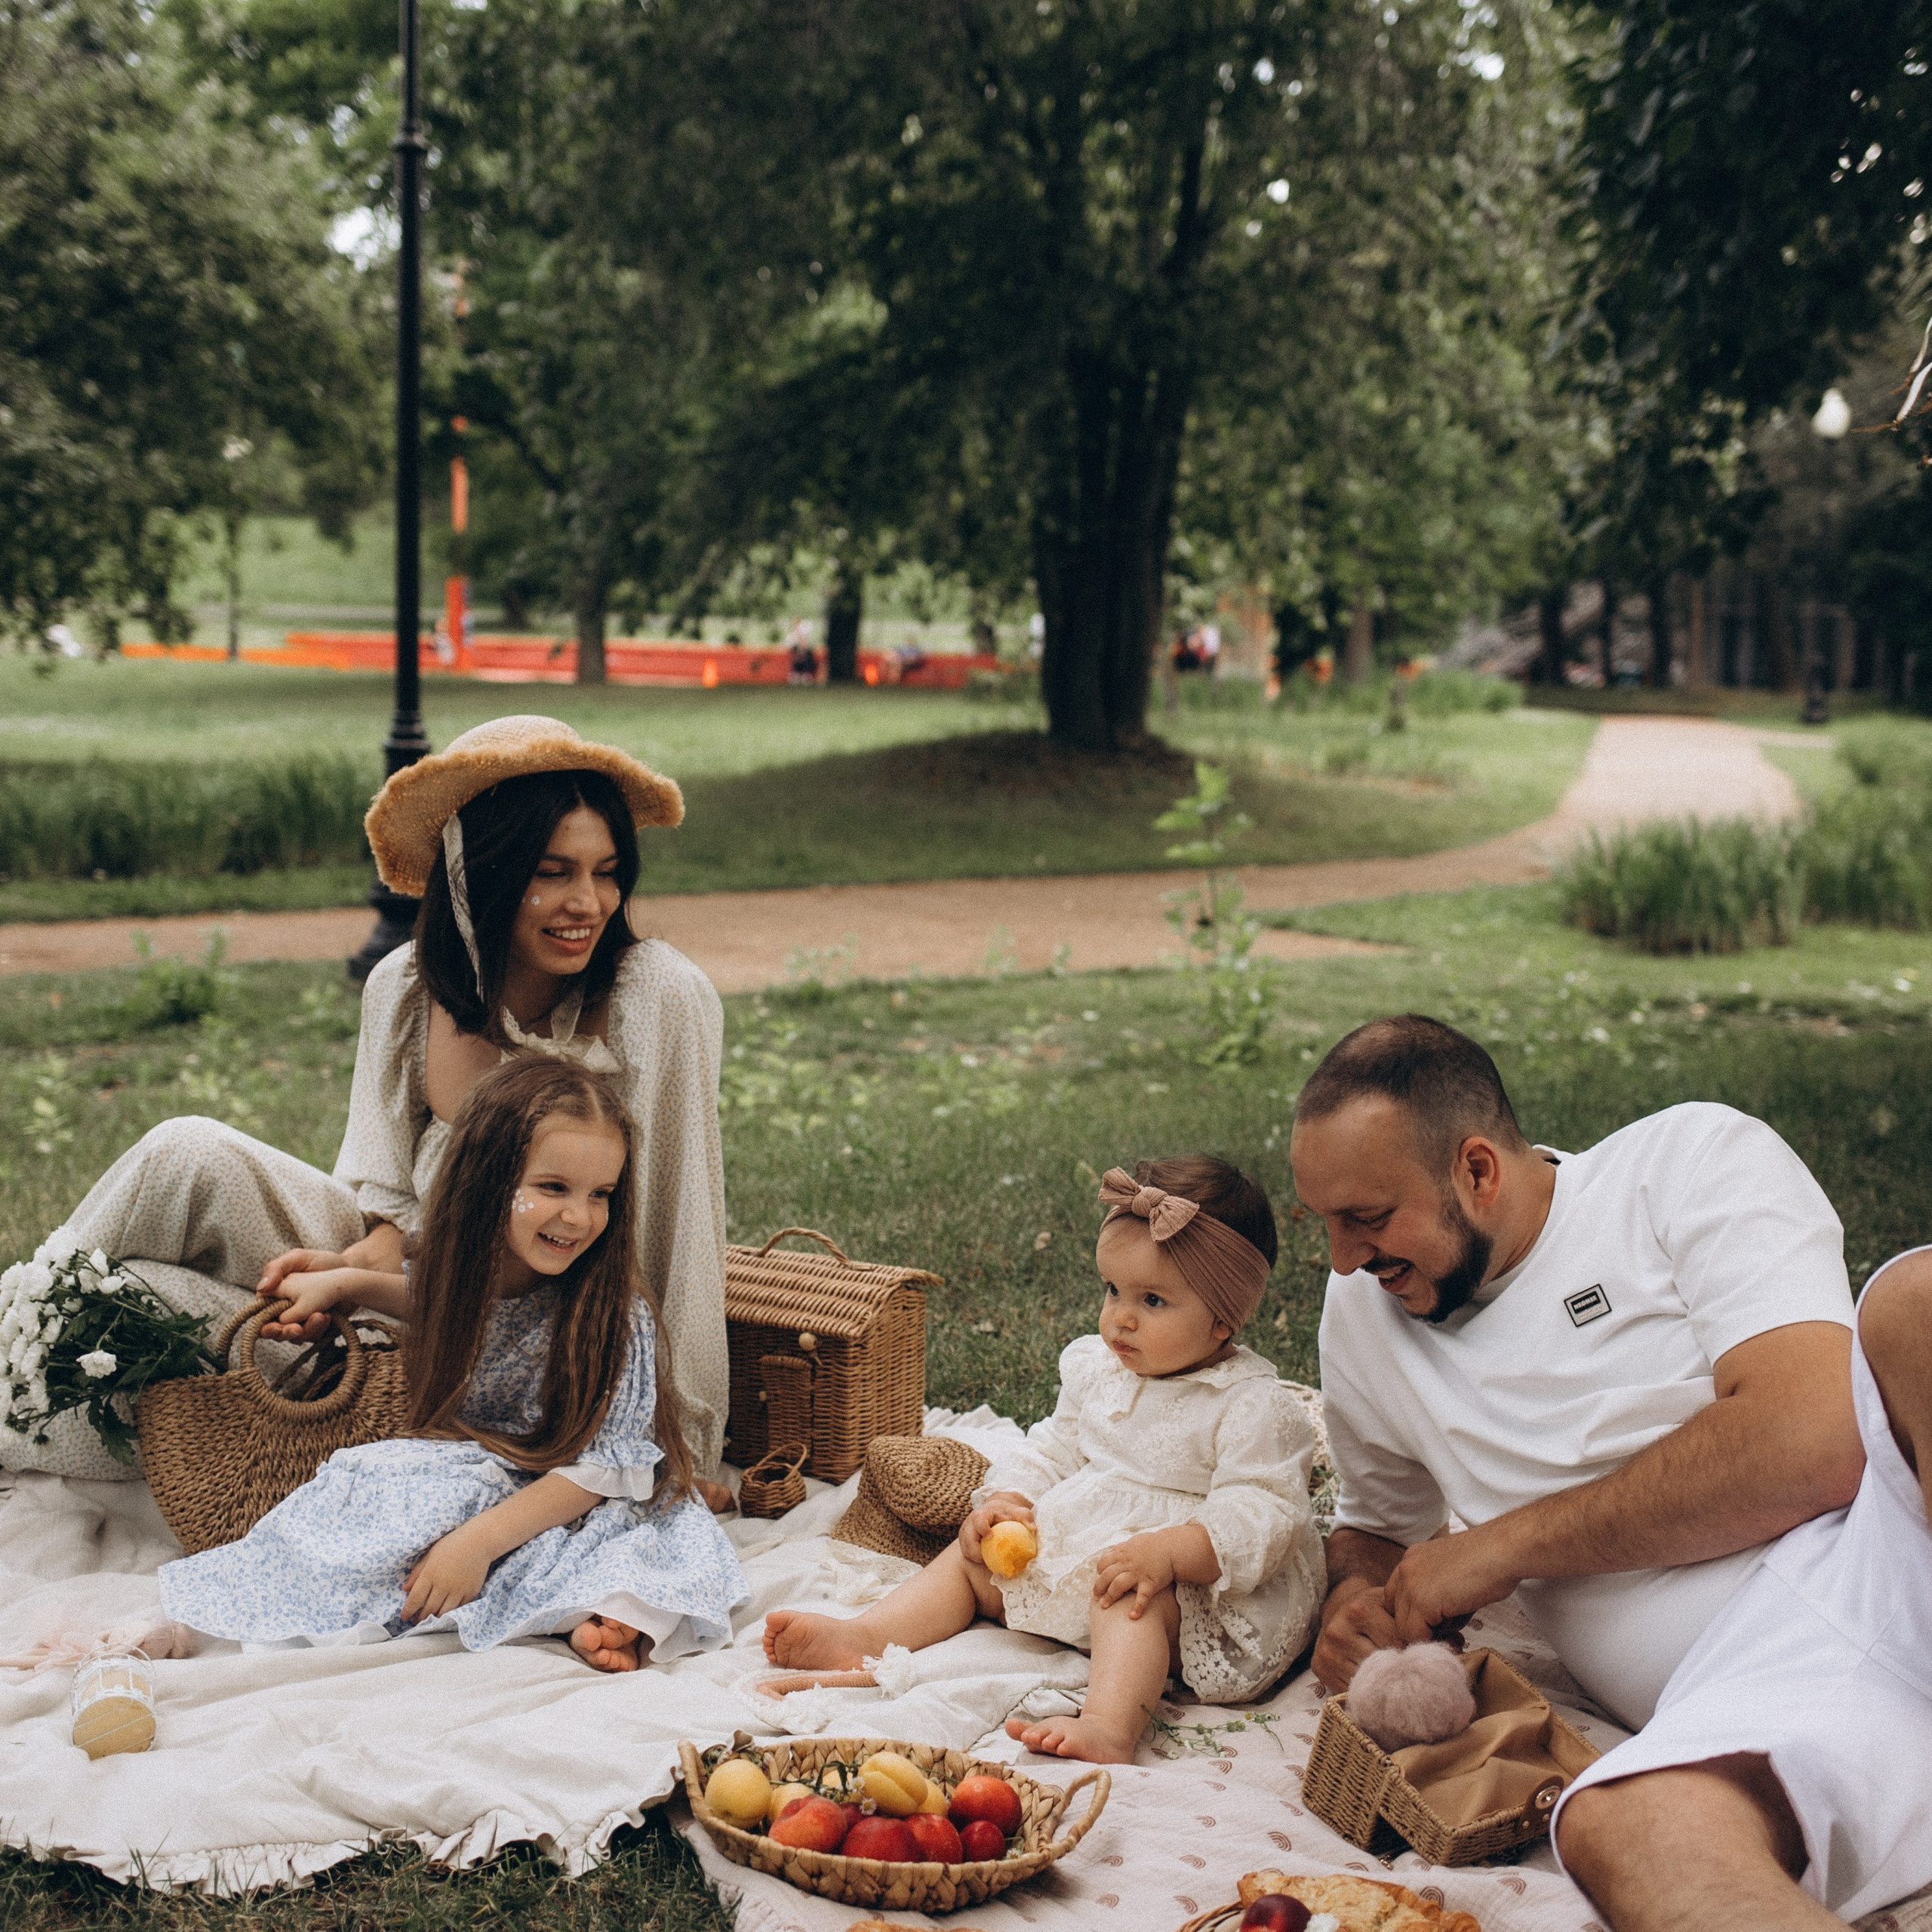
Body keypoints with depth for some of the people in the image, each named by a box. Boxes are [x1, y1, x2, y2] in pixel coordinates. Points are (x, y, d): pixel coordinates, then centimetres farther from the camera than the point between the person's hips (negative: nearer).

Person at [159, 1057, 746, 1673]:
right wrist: (348, 1283, 10)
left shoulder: (617, 1317, -21)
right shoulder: (465, 1264, -5)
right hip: (465, 1477, 5)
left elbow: (601, 1466, -23)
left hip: (570, 1509, -5)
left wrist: (479, 1540, -30)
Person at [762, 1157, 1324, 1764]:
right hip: (1072, 1543, 8)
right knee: (971, 1560, 1)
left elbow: (1263, 1514, -23)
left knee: (1133, 1601, -38)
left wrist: (1169, 1552, -36)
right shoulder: (1096, 1368, 8)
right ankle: (861, 1638, -12)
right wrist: (1005, 1501, -4)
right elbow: (1054, 1449, 17)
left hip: (1191, 1584, -8)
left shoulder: (1252, 1407, -15)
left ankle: (1109, 1726, -59)